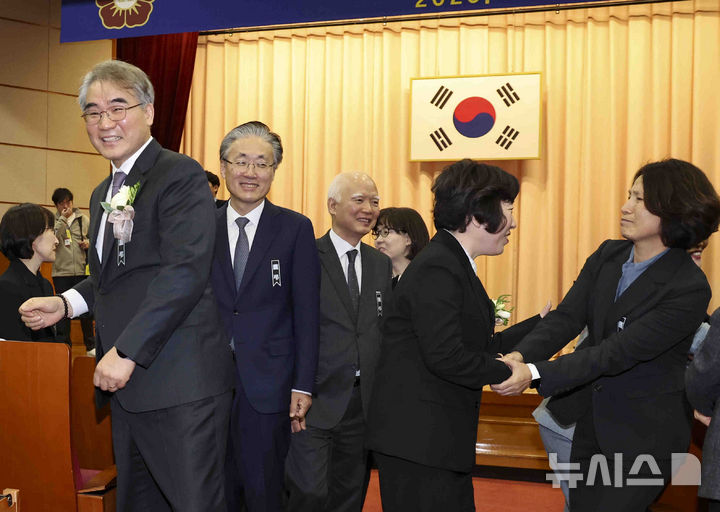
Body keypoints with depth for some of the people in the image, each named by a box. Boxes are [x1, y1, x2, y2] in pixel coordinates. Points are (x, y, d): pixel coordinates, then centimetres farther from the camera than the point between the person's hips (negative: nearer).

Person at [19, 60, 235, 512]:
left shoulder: (180, 175, -8)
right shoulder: (103, 194, 21)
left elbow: (185, 272, -19)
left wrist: (127, 350, -20)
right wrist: (67, 304, 9)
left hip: (181, 381, -9)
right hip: (127, 383, 9)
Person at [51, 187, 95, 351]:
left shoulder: (84, 219, 9)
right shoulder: (53, 221, 4)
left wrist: (89, 243, -4)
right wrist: (62, 219, -12)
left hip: (82, 270, 1)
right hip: (61, 272, -1)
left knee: (86, 309, 5)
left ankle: (90, 345, 15)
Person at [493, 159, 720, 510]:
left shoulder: (689, 289, -22)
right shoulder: (608, 256, 0)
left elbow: (617, 352, -27)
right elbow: (567, 317, -7)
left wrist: (535, 374, -33)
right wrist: (520, 355, -26)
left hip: (643, 438, -6)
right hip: (590, 422, 6)